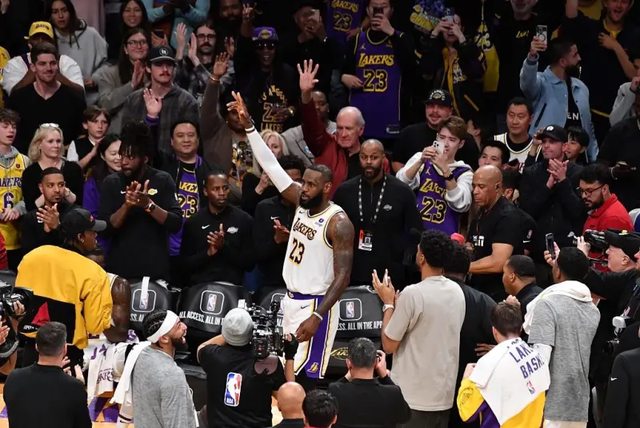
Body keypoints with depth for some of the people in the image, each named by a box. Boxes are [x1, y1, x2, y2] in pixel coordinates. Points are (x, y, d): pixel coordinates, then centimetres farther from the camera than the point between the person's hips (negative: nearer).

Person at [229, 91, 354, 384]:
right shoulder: (302, 203, 5)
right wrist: (248, 126, 1)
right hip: (290, 299, 8)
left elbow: (342, 277, -20)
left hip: (314, 305, -8)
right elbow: (271, 166, 6)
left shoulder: (338, 223, -16)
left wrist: (317, 317, -27)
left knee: (305, 376, -11)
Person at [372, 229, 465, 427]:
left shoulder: (412, 294, -18)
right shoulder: (457, 292, 4)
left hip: (413, 397, -6)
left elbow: (389, 345, -11)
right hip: (445, 395, 6)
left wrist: (388, 303, 0)